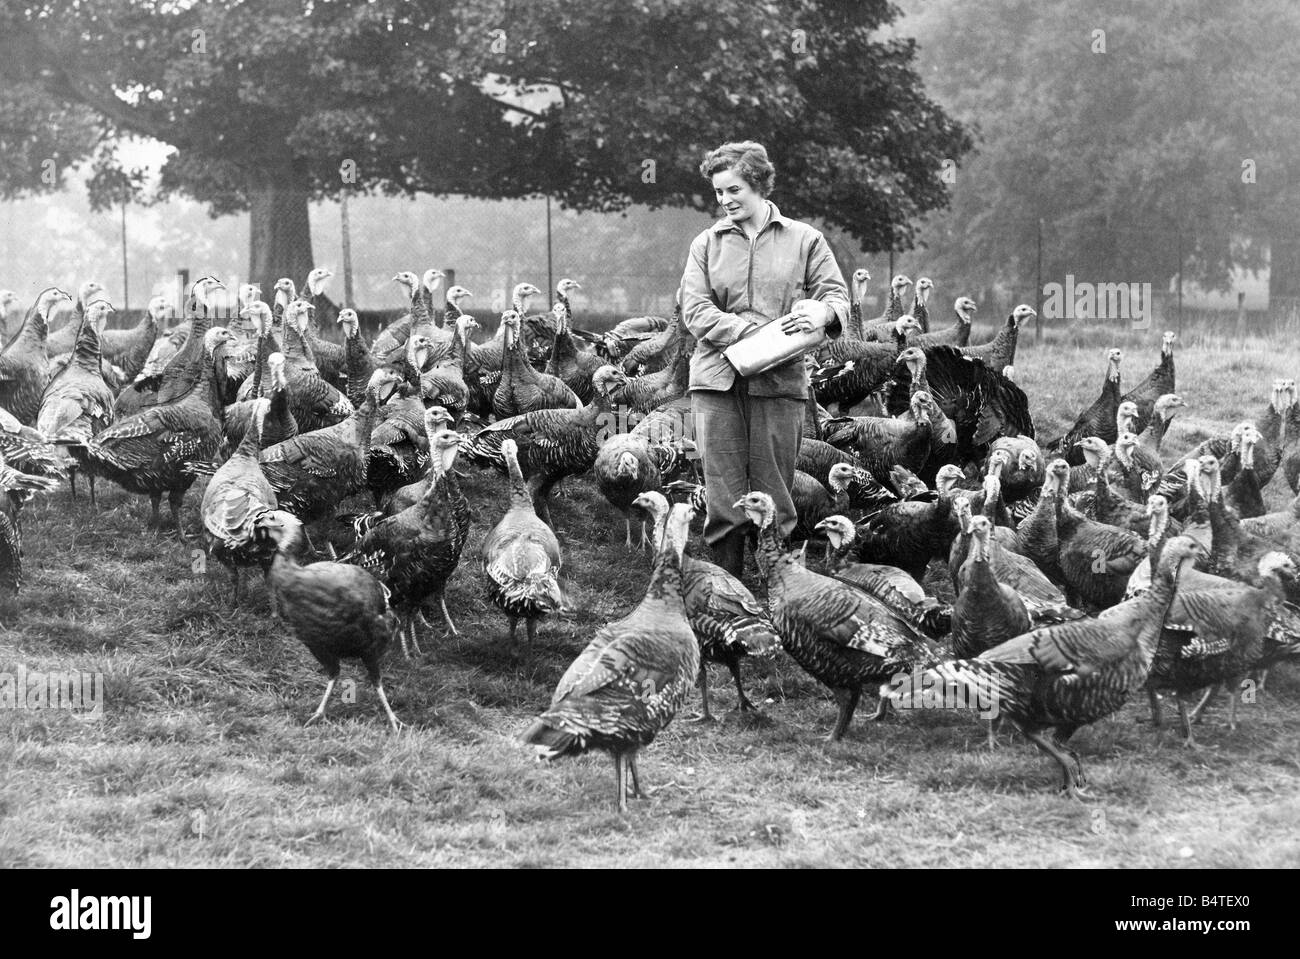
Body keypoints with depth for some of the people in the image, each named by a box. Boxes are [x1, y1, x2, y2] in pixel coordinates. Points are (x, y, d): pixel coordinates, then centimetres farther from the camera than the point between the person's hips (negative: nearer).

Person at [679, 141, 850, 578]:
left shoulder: (804, 240, 9)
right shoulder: (707, 243, 11)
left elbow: (837, 296, 6)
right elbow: (695, 311, 1)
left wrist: (821, 312, -19)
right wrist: (750, 333, -13)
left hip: (779, 381, -1)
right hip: (717, 380, 1)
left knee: (774, 497, 0)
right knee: (722, 496, -1)